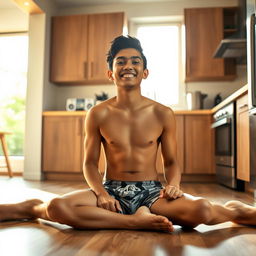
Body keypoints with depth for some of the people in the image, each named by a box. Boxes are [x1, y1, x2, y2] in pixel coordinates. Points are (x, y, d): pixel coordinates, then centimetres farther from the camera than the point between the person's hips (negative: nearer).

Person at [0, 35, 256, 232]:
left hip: (151, 191, -1)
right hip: (111, 189, 1)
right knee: (57, 206, -29)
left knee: (202, 209, -33)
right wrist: (101, 194, -14)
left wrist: (173, 185, -14)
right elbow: (90, 163, 4)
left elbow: (171, 162, 8)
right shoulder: (98, 114, 0)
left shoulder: (163, 114, 1)